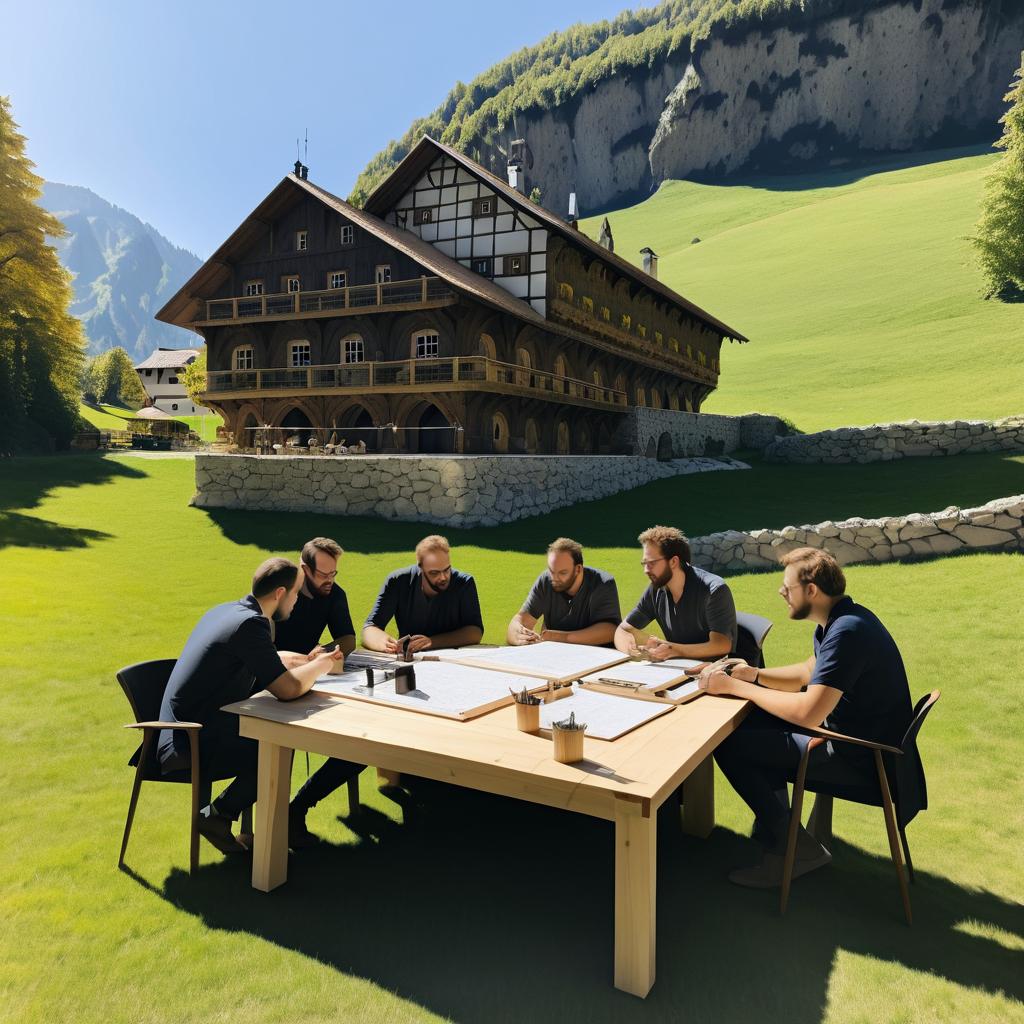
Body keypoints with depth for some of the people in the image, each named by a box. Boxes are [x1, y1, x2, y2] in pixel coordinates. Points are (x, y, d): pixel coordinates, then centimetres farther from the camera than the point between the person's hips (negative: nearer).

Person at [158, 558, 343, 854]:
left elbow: (267, 665, 22)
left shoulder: (225, 610, 8)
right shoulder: (250, 623, -22)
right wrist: (319, 666, -6)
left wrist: (308, 661, 13)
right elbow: (288, 689, -25)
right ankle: (216, 815, 4)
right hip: (191, 748, -9)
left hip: (184, 730, 9)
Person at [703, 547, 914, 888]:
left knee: (728, 745, -12)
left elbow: (807, 713, -32)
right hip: (847, 734, 10)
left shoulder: (847, 633, -27)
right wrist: (754, 675, 3)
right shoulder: (837, 621, 5)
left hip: (859, 759, -10)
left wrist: (734, 687, -22)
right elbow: (808, 672, 19)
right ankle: (774, 818, 21)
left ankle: (791, 847, 2)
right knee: (752, 722, 17)